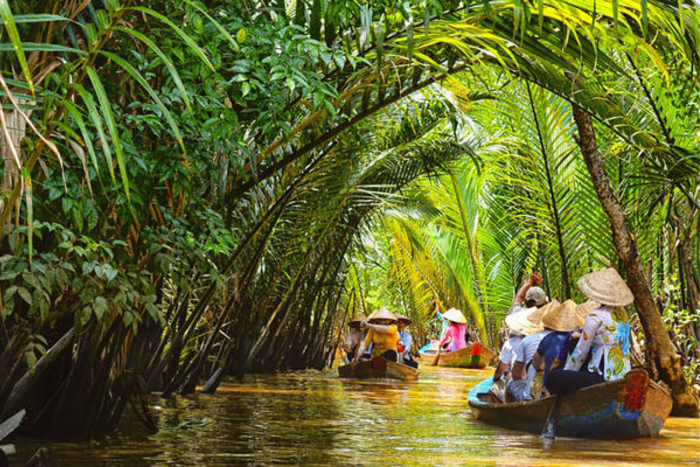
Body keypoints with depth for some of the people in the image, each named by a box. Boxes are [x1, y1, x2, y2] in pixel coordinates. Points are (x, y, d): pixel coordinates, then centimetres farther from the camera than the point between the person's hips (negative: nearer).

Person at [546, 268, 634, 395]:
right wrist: (582, 335, 27)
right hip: (623, 375, 9)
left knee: (553, 378, -12)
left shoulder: (595, 316, -15)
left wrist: (565, 372, 6)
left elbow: (581, 352, -8)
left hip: (605, 377, -9)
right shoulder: (621, 312, 9)